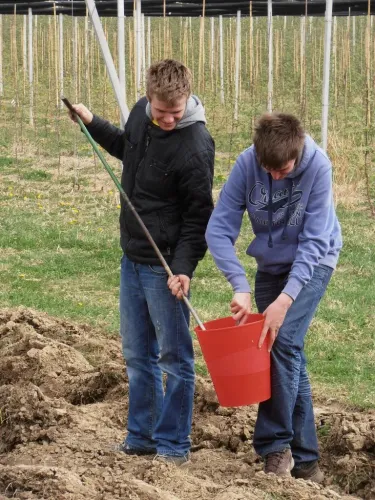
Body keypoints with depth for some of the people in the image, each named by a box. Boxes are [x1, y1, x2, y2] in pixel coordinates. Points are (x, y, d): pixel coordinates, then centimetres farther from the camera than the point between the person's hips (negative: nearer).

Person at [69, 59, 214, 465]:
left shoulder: (194, 147, -22)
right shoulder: (141, 114, 0)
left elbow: (198, 216, -16)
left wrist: (184, 267, -24)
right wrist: (92, 123, 14)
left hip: (166, 266, -8)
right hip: (133, 259, 8)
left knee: (174, 356, 2)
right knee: (137, 355, 15)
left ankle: (173, 445, 12)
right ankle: (141, 437, 26)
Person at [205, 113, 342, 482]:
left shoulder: (317, 167, -27)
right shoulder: (247, 164, -21)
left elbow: (314, 242, -26)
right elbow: (218, 229, -21)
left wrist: (286, 298, -35)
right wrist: (240, 286, -33)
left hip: (311, 263, -3)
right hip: (271, 264, 3)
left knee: (283, 341, -21)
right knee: (288, 355, 5)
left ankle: (275, 444, -13)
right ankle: (303, 458, 13)